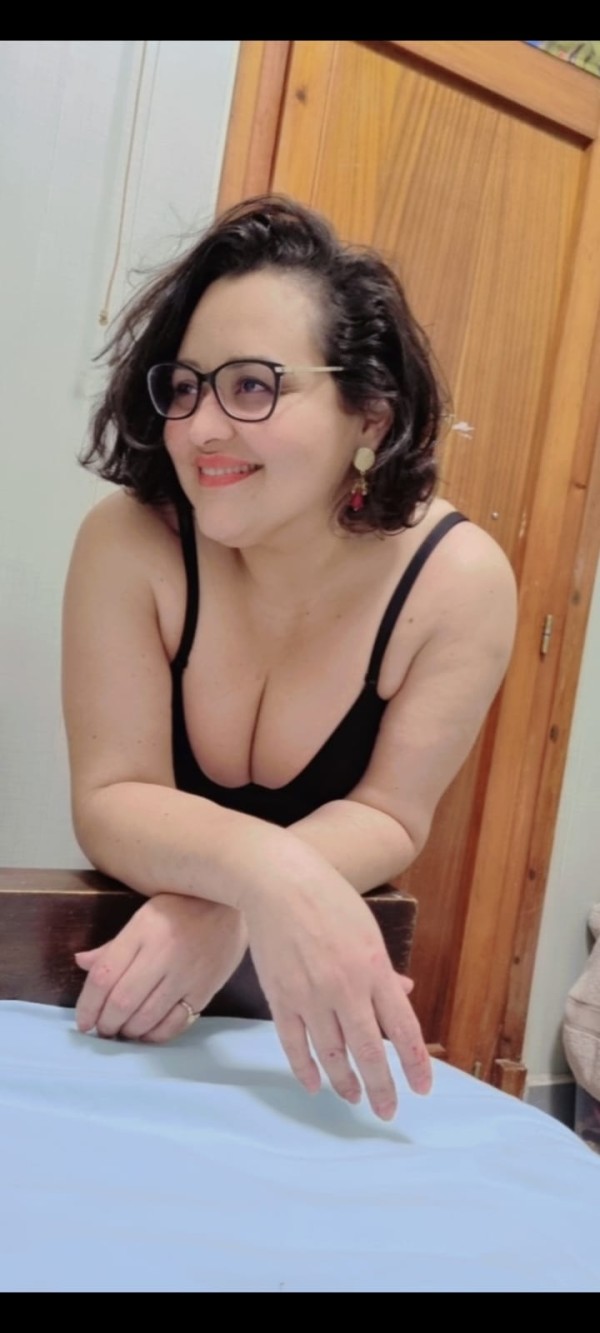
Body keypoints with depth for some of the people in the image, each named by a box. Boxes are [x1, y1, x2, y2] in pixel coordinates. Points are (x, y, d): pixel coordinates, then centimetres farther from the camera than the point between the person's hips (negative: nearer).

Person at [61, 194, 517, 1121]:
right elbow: (111, 800, -20)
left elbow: (387, 817, -15)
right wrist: (261, 869, -39)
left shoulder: (459, 579, -21)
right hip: (135, 969, 1)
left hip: (315, 984, -1)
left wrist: (226, 910, -32)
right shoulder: (128, 544, -21)